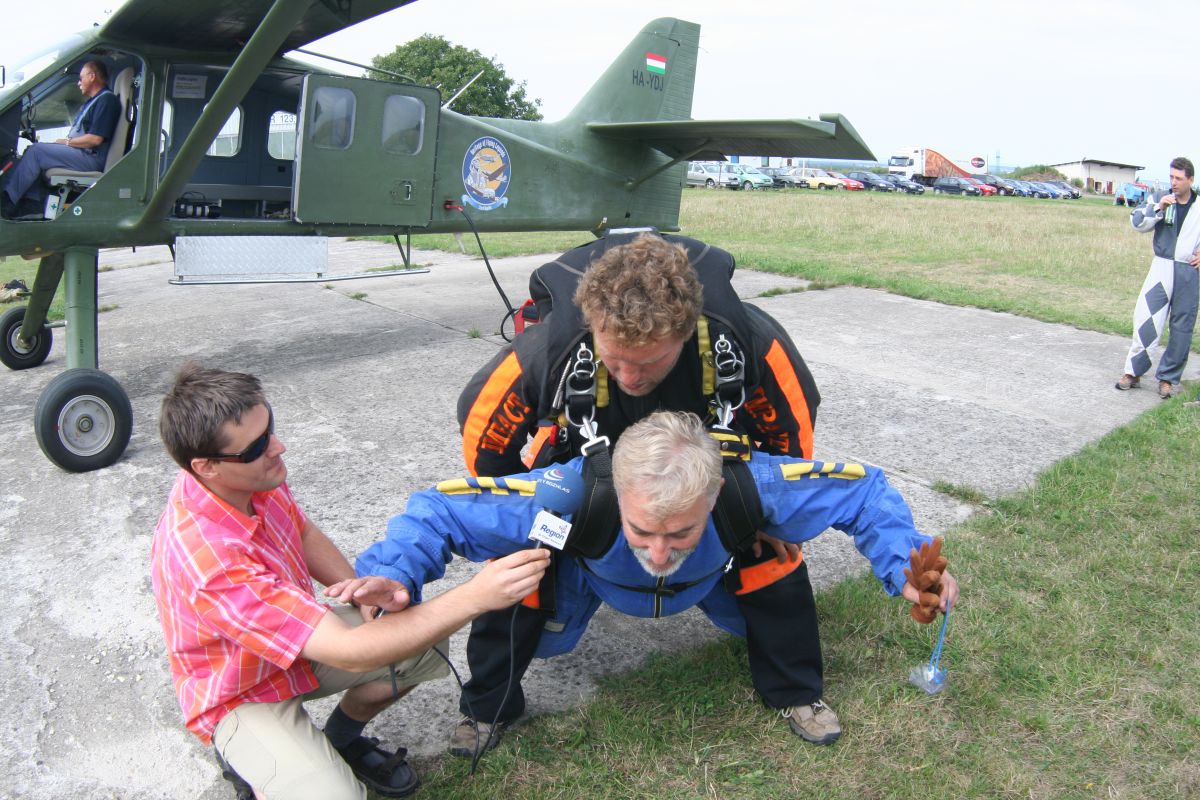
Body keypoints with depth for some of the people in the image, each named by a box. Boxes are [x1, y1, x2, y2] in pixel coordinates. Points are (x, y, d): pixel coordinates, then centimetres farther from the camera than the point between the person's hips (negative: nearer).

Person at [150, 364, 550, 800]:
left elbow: (303, 532, 6)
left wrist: (358, 587, -14)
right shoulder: (204, 557, -38)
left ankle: (341, 740, 17)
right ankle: (246, 759, 6)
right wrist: (475, 597, -43)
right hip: (243, 695, -7)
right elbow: (347, 652, -38)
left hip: (299, 639, 7)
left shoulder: (251, 476, -16)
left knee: (424, 644, -7)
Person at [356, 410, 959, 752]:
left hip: (711, 574, 2)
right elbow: (441, 509, -40)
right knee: (540, 638, -12)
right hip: (592, 571, -1)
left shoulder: (749, 485, -47)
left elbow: (860, 489, -29)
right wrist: (390, 572, -58)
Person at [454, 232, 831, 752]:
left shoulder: (749, 340, -40)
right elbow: (482, 435, -19)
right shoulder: (543, 352, -42)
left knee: (770, 547, -3)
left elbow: (794, 425, -16)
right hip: (582, 461, 0)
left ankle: (799, 693, 25)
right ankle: (487, 707, 18)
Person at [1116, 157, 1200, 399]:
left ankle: (1168, 378, 16)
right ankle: (1134, 371, 4)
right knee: (1146, 318, -8)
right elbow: (1138, 223, -5)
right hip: (1162, 269, 0)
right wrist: (1158, 208, -18)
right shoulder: (1159, 198, 4)